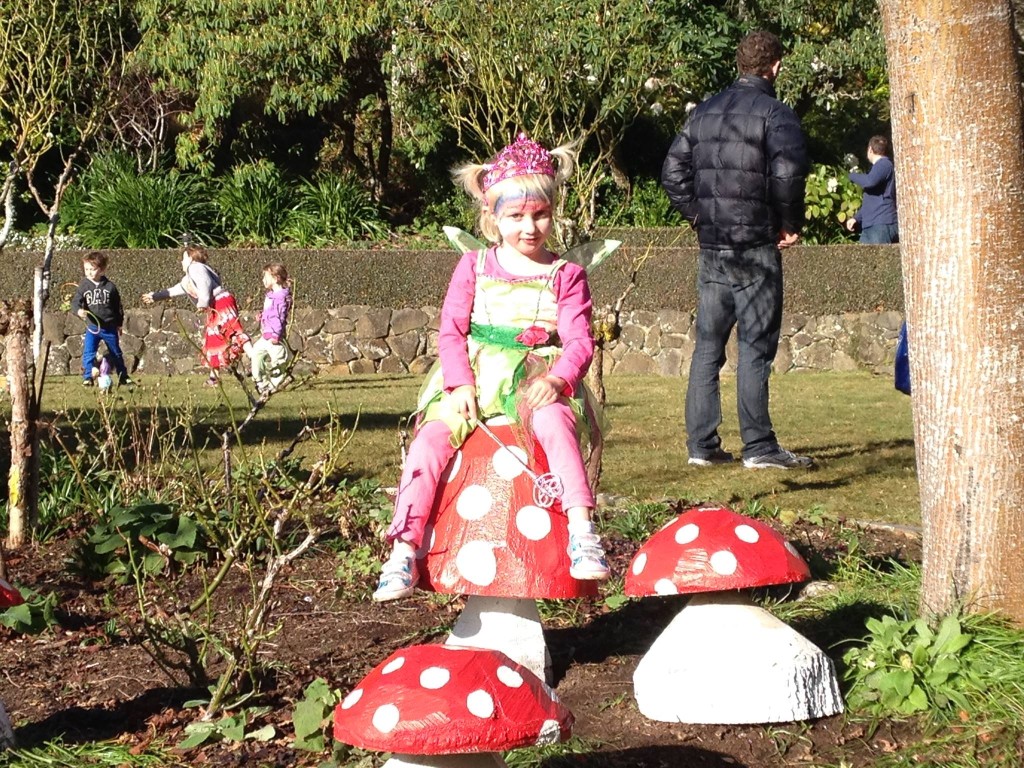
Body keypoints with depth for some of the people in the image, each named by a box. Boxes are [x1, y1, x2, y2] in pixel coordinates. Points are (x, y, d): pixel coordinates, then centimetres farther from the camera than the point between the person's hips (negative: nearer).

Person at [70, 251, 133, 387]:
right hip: (92, 327, -1)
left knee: (116, 353, 13)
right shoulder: (84, 285, -3)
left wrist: (119, 324, 10)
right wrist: (78, 310, -34)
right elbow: (76, 301, -11)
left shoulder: (110, 286, -2)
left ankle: (123, 376, 26)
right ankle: (87, 377, -4)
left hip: (110, 327, 1)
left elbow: (118, 306, 7)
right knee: (88, 353, -11)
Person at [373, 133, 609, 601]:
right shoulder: (474, 268, 9)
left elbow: (579, 341, -2)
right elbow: (451, 330, 4)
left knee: (554, 421, -35)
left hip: (534, 381, -2)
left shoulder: (565, 276, 6)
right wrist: (460, 384, -12)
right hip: (472, 378, 2)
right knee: (431, 439, -21)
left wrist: (558, 379, -22)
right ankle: (404, 550, -19)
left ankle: (581, 531, -39)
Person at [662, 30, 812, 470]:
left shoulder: (704, 112, 12)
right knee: (755, 347, -2)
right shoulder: (773, 113, -9)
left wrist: (698, 215, 13)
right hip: (755, 249, -6)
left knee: (707, 345, 10)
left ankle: (702, 444, 12)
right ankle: (758, 447, -1)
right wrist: (791, 224, -9)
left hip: (711, 248, 6)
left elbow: (673, 171, 11)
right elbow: (788, 173, -22)